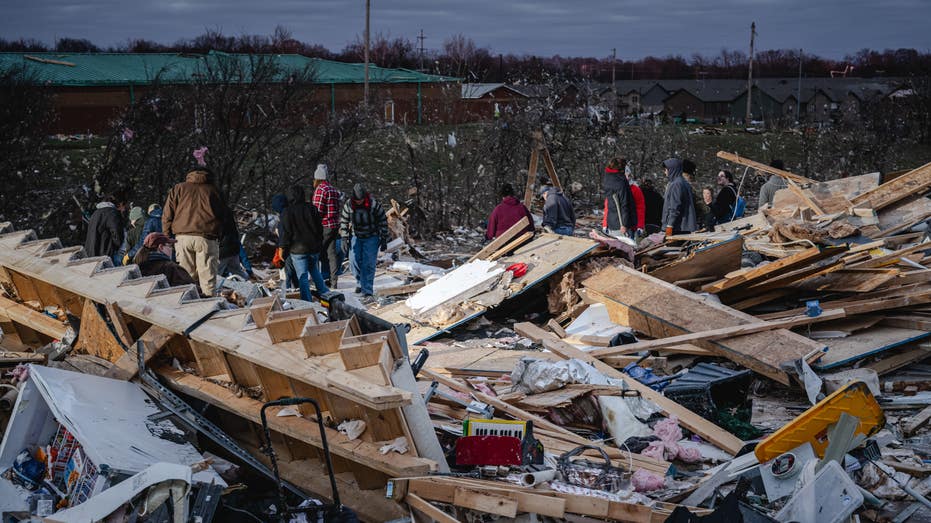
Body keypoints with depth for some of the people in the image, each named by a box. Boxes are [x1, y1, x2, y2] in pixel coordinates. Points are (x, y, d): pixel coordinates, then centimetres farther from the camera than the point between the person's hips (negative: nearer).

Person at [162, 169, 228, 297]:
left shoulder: (178, 189, 16)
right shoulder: (213, 190, 16)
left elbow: (167, 216, 10)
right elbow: (223, 215, 15)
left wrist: (167, 238, 13)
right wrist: (217, 235, 20)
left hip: (182, 238, 1)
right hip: (206, 238, -1)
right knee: (207, 276, -2)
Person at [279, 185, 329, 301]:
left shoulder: (287, 213, -10)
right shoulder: (312, 209, 2)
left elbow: (285, 233, -9)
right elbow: (320, 228, 9)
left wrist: (282, 248, 1)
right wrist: (319, 244, 20)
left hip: (298, 249, -4)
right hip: (314, 248, 4)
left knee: (302, 276, 0)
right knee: (315, 271, 24)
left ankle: (307, 302, -1)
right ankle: (324, 292, 23)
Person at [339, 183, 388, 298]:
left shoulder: (373, 204, -16)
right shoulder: (348, 205, -9)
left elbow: (383, 220, -6)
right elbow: (344, 222, 2)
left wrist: (384, 239, -5)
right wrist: (344, 239, -3)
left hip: (371, 238, -3)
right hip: (356, 237, 3)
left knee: (369, 264, -8)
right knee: (355, 261, -4)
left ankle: (367, 290, -4)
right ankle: (360, 282, 23)